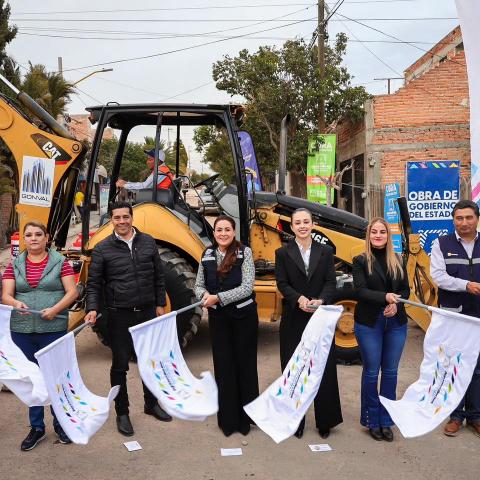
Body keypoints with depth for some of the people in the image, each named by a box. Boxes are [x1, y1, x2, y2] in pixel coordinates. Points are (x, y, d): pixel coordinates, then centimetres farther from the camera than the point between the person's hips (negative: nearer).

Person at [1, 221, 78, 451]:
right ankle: (36, 427, 24)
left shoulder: (60, 262, 1)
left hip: (54, 329, -2)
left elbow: (72, 292, -3)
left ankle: (60, 423, 23)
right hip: (22, 330, 3)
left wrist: (55, 309, -18)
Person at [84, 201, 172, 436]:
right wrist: (92, 308, -17)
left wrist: (160, 304, 7)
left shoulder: (148, 242, 3)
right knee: (120, 365, 6)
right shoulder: (102, 249, -5)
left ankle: (151, 404, 35)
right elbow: (94, 283, -3)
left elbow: (158, 276, 8)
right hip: (120, 315, -3)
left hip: (147, 312, 3)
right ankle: (122, 413, 22)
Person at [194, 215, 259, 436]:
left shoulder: (244, 252, -9)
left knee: (244, 364, 9)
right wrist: (205, 295, -15)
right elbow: (198, 285, 7)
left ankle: (246, 416, 23)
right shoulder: (207, 255, 4)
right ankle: (227, 418, 21)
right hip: (218, 317, 3)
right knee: (223, 365, 9)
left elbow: (247, 287, -16)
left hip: (243, 316, -3)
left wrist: (219, 297, -22)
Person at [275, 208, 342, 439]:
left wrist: (320, 301, -20)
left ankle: (325, 420, 19)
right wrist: (299, 299, -23)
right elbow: (282, 284, -5)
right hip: (294, 319, -1)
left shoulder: (325, 252, 6)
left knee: (324, 368, 5)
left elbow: (331, 283, -1)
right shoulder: (283, 253, 2)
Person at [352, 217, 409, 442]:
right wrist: (385, 297, -26)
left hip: (396, 323, 3)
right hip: (369, 324, -3)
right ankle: (372, 421, 19)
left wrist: (396, 304, -12)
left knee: (390, 372, 9)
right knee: (371, 372, 5)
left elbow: (405, 289, 9)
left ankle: (386, 421, 21)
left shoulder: (398, 261, 9)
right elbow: (360, 291, -12)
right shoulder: (361, 261, -2)